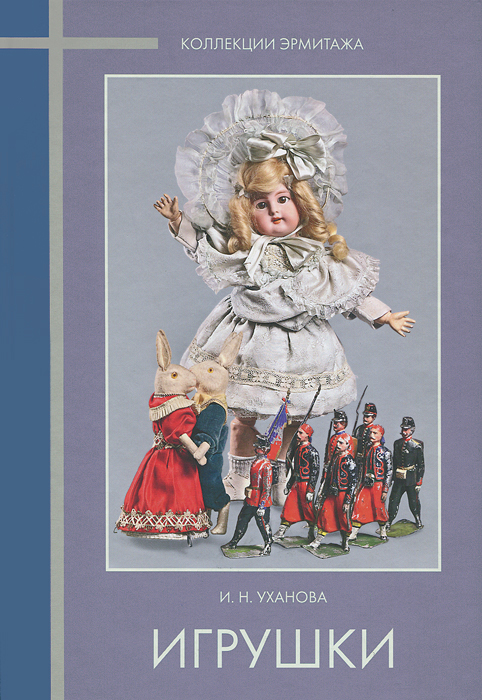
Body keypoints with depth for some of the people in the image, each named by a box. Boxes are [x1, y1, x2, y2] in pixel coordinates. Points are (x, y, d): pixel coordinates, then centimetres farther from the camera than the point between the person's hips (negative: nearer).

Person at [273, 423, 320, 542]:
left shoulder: (312, 451, -12)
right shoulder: (297, 449, 14)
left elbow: (315, 472, -14)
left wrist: (310, 490, -18)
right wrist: (289, 484, 23)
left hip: (306, 483, -8)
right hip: (296, 483, 8)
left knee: (307, 508, -2)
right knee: (288, 505, 4)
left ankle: (312, 532, 14)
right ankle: (281, 531, 8)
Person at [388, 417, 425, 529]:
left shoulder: (417, 445, -6)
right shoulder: (397, 443, 8)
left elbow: (421, 465, -4)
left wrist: (419, 482, -7)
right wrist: (392, 477, 16)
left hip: (411, 479, -4)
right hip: (399, 478, 4)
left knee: (414, 503, 5)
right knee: (393, 501, 1)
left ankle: (418, 522, 24)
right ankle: (388, 523, 8)